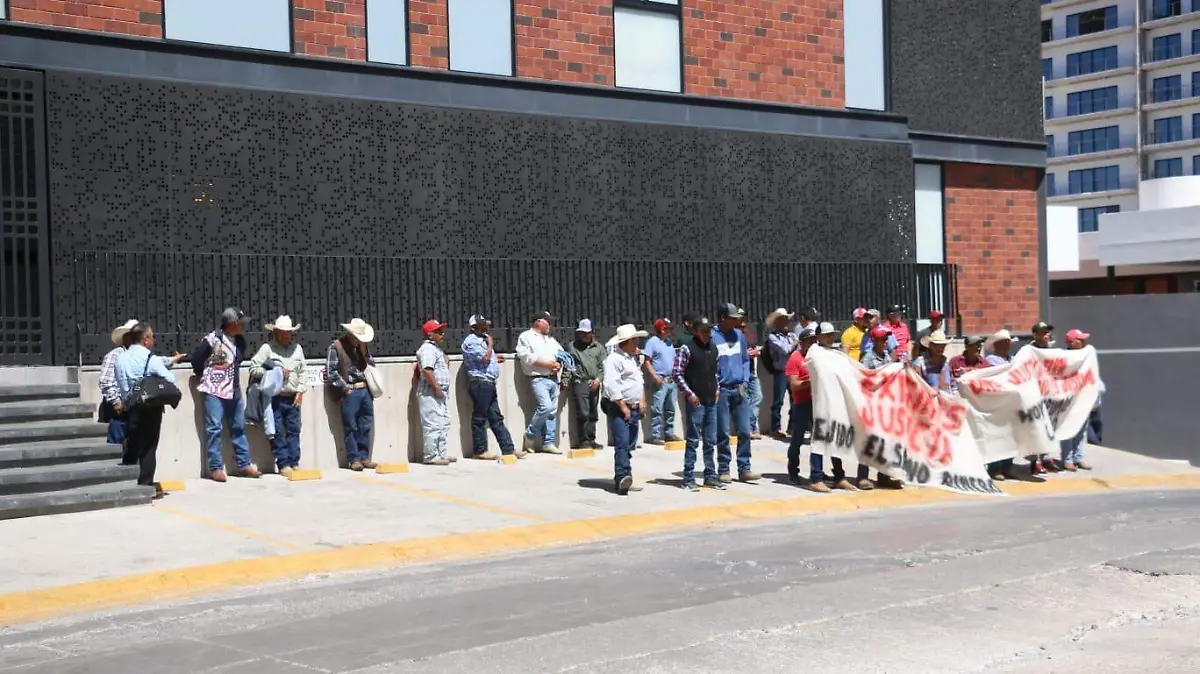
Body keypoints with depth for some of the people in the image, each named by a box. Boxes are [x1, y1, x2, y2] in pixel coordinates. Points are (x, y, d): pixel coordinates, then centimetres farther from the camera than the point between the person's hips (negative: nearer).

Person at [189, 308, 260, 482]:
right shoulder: (213, 339, -14)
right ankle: (216, 468, 1)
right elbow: (195, 358, -7)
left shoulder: (240, 341, 5)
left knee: (238, 428, 11)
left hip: (234, 390, 7)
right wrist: (205, 378, 3)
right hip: (215, 390, -6)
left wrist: (233, 378, 13)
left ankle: (244, 464, 19)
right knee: (214, 428, -3)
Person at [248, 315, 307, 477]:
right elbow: (253, 368, -6)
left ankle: (294, 463, 11)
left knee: (294, 431, 5)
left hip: (293, 398, 4)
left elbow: (302, 372, 13)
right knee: (278, 433, -2)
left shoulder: (297, 348, 12)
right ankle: (283, 464, 4)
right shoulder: (267, 348, -3)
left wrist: (300, 391, 3)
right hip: (275, 397, -4)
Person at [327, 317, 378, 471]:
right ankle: (354, 459, 3)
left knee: (365, 426, 8)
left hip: (365, 390, 6)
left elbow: (371, 363, 26)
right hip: (349, 392, -6)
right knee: (350, 427, -2)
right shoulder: (335, 348, -5)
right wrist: (345, 388, -11)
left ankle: (364, 457, 15)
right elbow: (331, 372, -10)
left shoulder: (362, 346, 15)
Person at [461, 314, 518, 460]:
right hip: (480, 382, -10)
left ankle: (508, 449, 10)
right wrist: (490, 344, -6)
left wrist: (495, 358, 15)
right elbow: (485, 358, -20)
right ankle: (480, 451, 4)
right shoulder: (471, 341, -11)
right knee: (480, 418, -3)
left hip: (488, 383, 10)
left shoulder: (482, 339, 21)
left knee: (496, 418, 9)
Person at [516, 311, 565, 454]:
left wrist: (559, 364, 0)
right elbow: (527, 357, -12)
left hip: (553, 378, 7)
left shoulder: (550, 339, 22)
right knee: (545, 406, -22)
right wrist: (547, 364, -14)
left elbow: (562, 354, 23)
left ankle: (548, 442, 9)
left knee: (552, 410, 4)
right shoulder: (526, 337, 0)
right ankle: (530, 434, -4)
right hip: (539, 379, -7)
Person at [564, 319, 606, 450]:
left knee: (593, 414, 8)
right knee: (583, 413, -9)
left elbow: (603, 366, 8)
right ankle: (584, 440, -2)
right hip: (579, 383, -3)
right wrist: (565, 378, -5)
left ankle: (592, 440, 16)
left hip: (594, 384, 3)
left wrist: (598, 379, -6)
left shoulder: (599, 347, 13)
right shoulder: (573, 346, 9)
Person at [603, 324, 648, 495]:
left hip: (634, 409, 9)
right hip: (619, 409, -9)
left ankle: (622, 480, 15)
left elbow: (640, 380, 27)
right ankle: (622, 478, -26)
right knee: (622, 444, -18)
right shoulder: (614, 359, -12)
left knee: (629, 445, 10)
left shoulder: (633, 358, 18)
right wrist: (623, 407, -17)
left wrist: (642, 401, 14)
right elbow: (611, 386, -19)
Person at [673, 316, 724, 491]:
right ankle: (689, 479, 3)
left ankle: (710, 476, 19)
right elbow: (676, 373, -11)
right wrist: (689, 393, -14)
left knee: (711, 441, 11)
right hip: (695, 401, -6)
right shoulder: (686, 349, -9)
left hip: (711, 401, 6)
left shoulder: (713, 349, 12)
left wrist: (717, 389, 12)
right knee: (693, 441, -2)